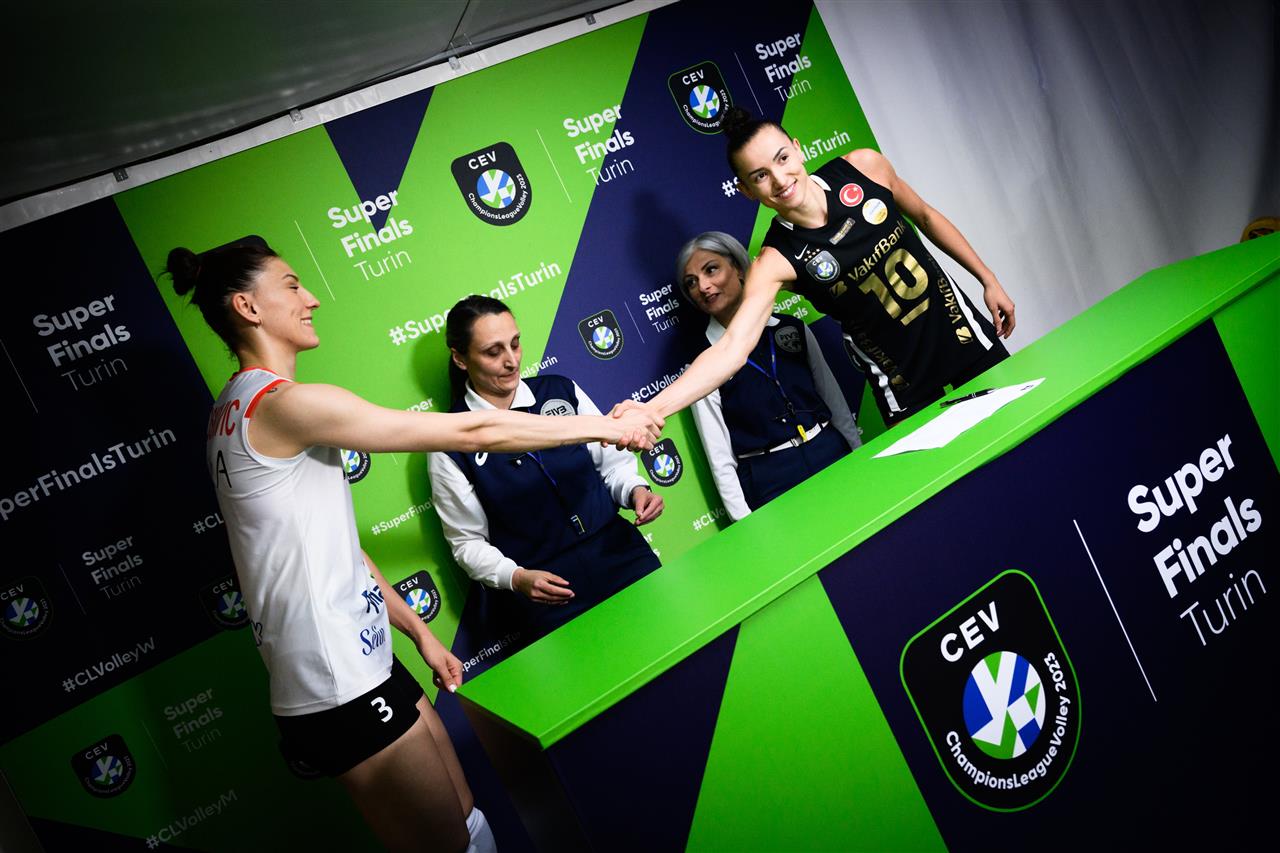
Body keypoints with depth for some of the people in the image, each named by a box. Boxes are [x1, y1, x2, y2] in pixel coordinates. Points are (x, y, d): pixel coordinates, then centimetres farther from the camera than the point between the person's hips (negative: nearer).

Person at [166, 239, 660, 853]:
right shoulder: (283, 404, -18)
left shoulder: (239, 411, 15)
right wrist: (604, 427, -5)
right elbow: (472, 431, -15)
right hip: (341, 692, -10)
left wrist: (419, 631, 20)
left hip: (363, 662, 10)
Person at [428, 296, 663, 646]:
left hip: (615, 549, 4)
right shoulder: (450, 444, -3)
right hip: (545, 588, -3)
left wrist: (636, 490, -7)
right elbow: (468, 542, 2)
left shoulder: (562, 391, 6)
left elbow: (612, 460, 14)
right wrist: (515, 578, -15)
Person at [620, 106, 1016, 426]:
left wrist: (988, 280, 8)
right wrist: (653, 408, -49)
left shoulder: (863, 167, -14)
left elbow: (925, 216, 5)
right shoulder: (776, 261, -23)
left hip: (968, 339, 3)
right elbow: (731, 349, -34)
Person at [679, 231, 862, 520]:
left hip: (835, 458, 3)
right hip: (770, 486, -3)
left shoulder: (793, 329, 4)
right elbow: (720, 458, -6)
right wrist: (749, 526, -11)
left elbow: (836, 402, 12)